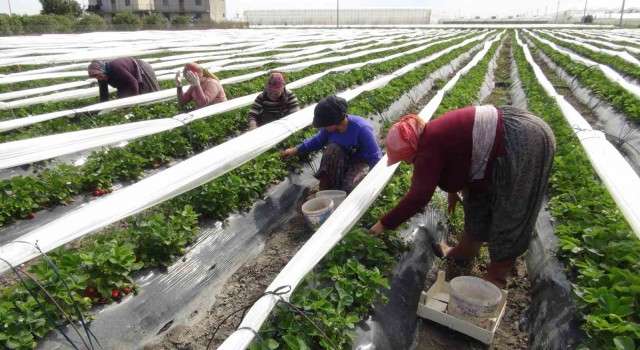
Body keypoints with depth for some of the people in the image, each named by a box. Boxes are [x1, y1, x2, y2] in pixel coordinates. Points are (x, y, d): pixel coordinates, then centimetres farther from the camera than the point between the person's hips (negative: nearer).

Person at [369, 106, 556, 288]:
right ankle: (465, 251, 34)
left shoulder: (429, 149, -21)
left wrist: (384, 224, -12)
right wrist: (453, 191, 37)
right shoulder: (433, 136, 7)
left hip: (524, 144, -10)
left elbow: (417, 197, -20)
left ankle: (496, 277, 15)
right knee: (478, 198, 18)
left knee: (509, 216, 1)